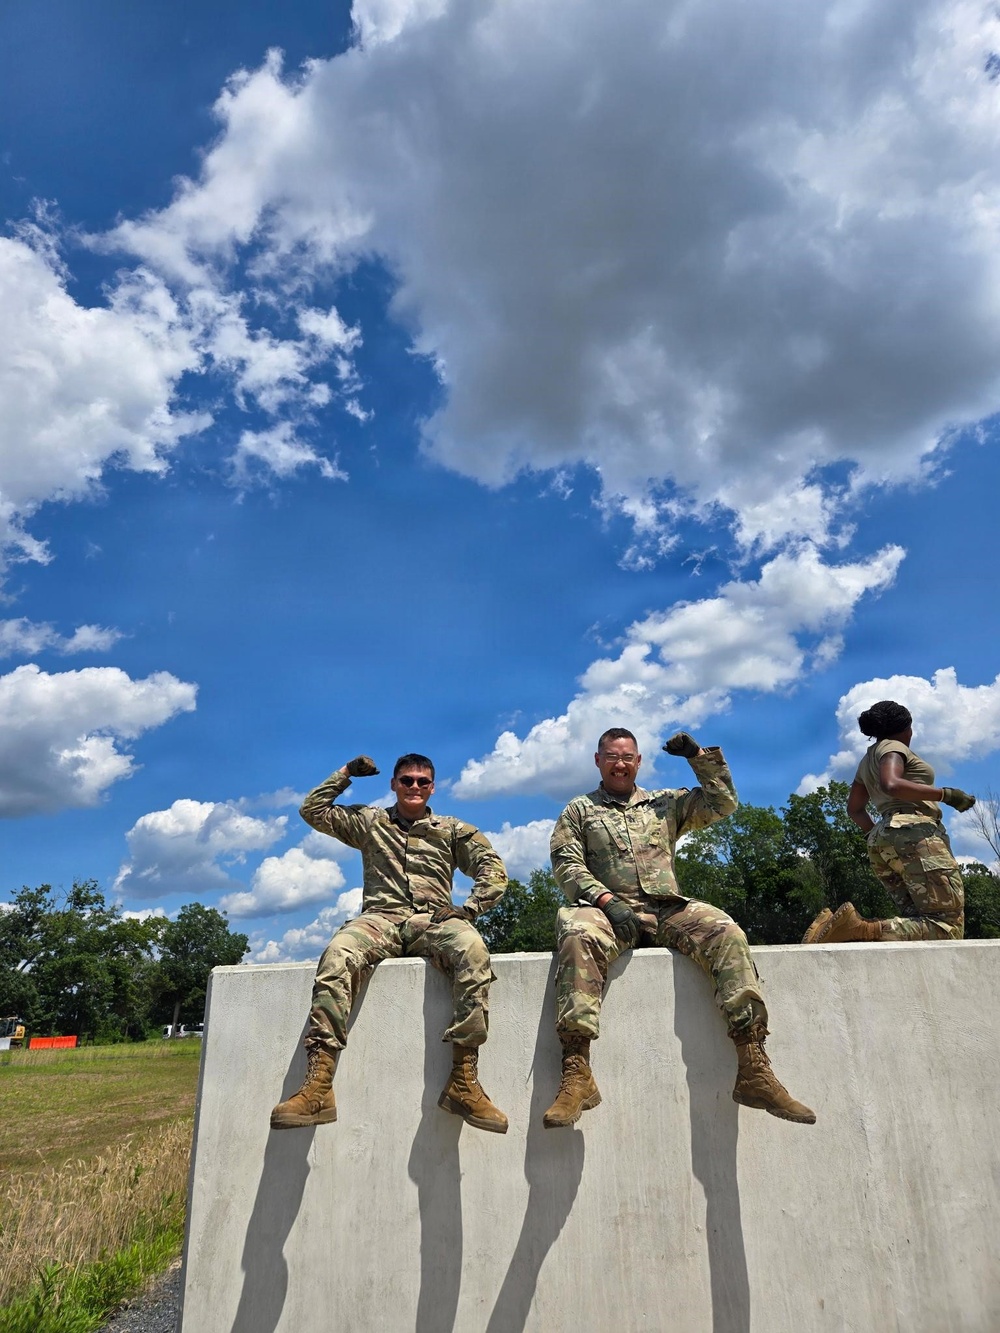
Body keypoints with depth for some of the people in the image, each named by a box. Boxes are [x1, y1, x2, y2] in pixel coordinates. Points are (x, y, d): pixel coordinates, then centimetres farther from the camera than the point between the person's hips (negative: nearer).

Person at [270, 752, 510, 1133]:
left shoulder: (452, 830, 19)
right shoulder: (369, 821, 23)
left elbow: (494, 871, 11)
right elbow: (312, 810, 21)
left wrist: (468, 909, -5)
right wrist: (346, 773, 16)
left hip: (432, 919, 0)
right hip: (380, 917, 1)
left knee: (472, 949, -36)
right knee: (337, 955, -35)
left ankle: (464, 1079, -35)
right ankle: (317, 1086, -38)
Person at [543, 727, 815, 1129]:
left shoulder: (665, 803, 23)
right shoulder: (579, 811, 16)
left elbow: (723, 803, 17)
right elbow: (566, 865, 3)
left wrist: (699, 756, 7)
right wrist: (606, 900, -14)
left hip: (670, 908, 2)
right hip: (610, 909, -2)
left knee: (726, 933, -27)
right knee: (578, 937, -37)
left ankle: (753, 1069, -28)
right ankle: (576, 1073, -39)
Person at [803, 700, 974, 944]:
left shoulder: (868, 760, 27)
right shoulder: (892, 747, 2)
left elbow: (854, 809, 30)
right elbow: (891, 785, -19)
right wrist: (945, 794, -13)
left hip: (884, 842, 9)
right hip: (914, 835, -9)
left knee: (924, 926, -1)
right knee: (947, 925, -15)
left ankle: (847, 931, -21)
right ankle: (861, 929, -33)